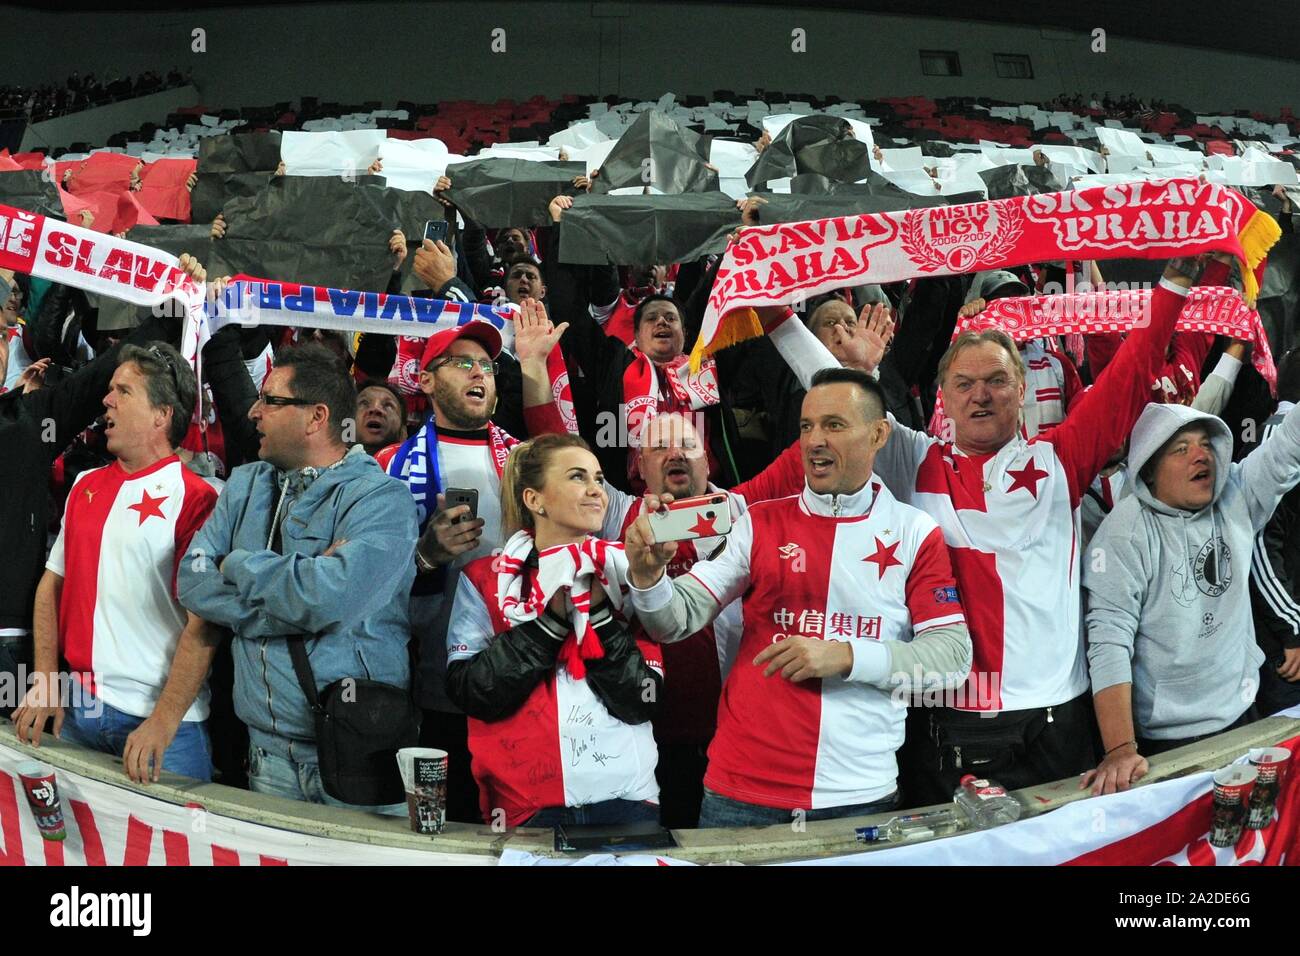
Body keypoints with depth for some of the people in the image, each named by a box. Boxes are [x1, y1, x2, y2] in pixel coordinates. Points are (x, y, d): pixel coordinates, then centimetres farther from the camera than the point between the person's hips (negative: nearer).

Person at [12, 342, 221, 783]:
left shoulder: (195, 498, -10)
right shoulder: (85, 487, 10)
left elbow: (203, 622, -15)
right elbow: (52, 584, 14)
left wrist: (163, 722, -21)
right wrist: (45, 682, 3)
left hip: (163, 718, -5)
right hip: (78, 709, 6)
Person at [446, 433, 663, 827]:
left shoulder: (621, 575, 3)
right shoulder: (484, 579, 0)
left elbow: (642, 703, -5)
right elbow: (468, 692, -11)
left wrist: (598, 610, -14)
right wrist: (550, 617, -16)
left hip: (625, 796, 2)